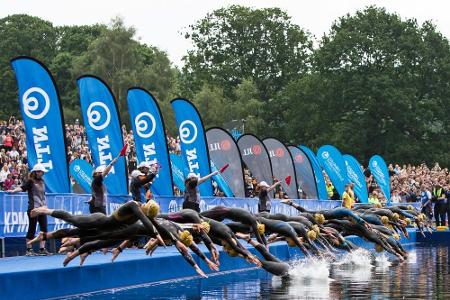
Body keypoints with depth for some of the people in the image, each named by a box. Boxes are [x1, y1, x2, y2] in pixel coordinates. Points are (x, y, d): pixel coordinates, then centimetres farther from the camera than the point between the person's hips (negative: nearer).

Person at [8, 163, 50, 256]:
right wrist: (14, 190, -35)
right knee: (32, 229, -3)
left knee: (44, 229, 5)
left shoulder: (42, 181, 16)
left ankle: (42, 249, 12)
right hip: (33, 209, -7)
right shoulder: (30, 181, -4)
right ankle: (29, 250, 3)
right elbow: (22, 188, -18)